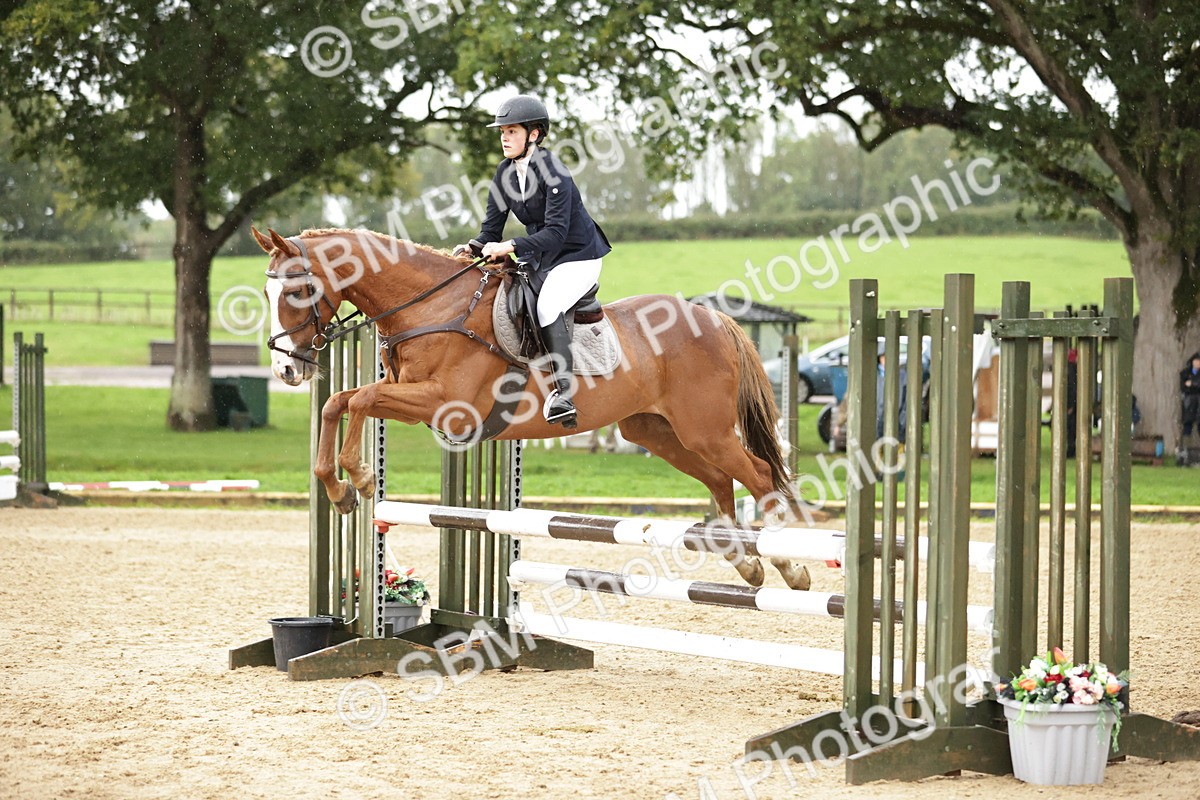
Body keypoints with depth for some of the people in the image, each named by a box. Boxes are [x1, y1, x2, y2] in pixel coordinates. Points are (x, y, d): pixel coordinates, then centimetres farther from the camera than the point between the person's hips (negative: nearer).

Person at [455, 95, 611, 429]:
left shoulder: (554, 173, -22)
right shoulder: (506, 172, 1)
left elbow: (556, 232, -29)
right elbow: (492, 227, 4)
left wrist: (510, 247, -38)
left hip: (578, 257, -9)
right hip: (539, 260, 9)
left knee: (547, 306, -31)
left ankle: (563, 392, -35)